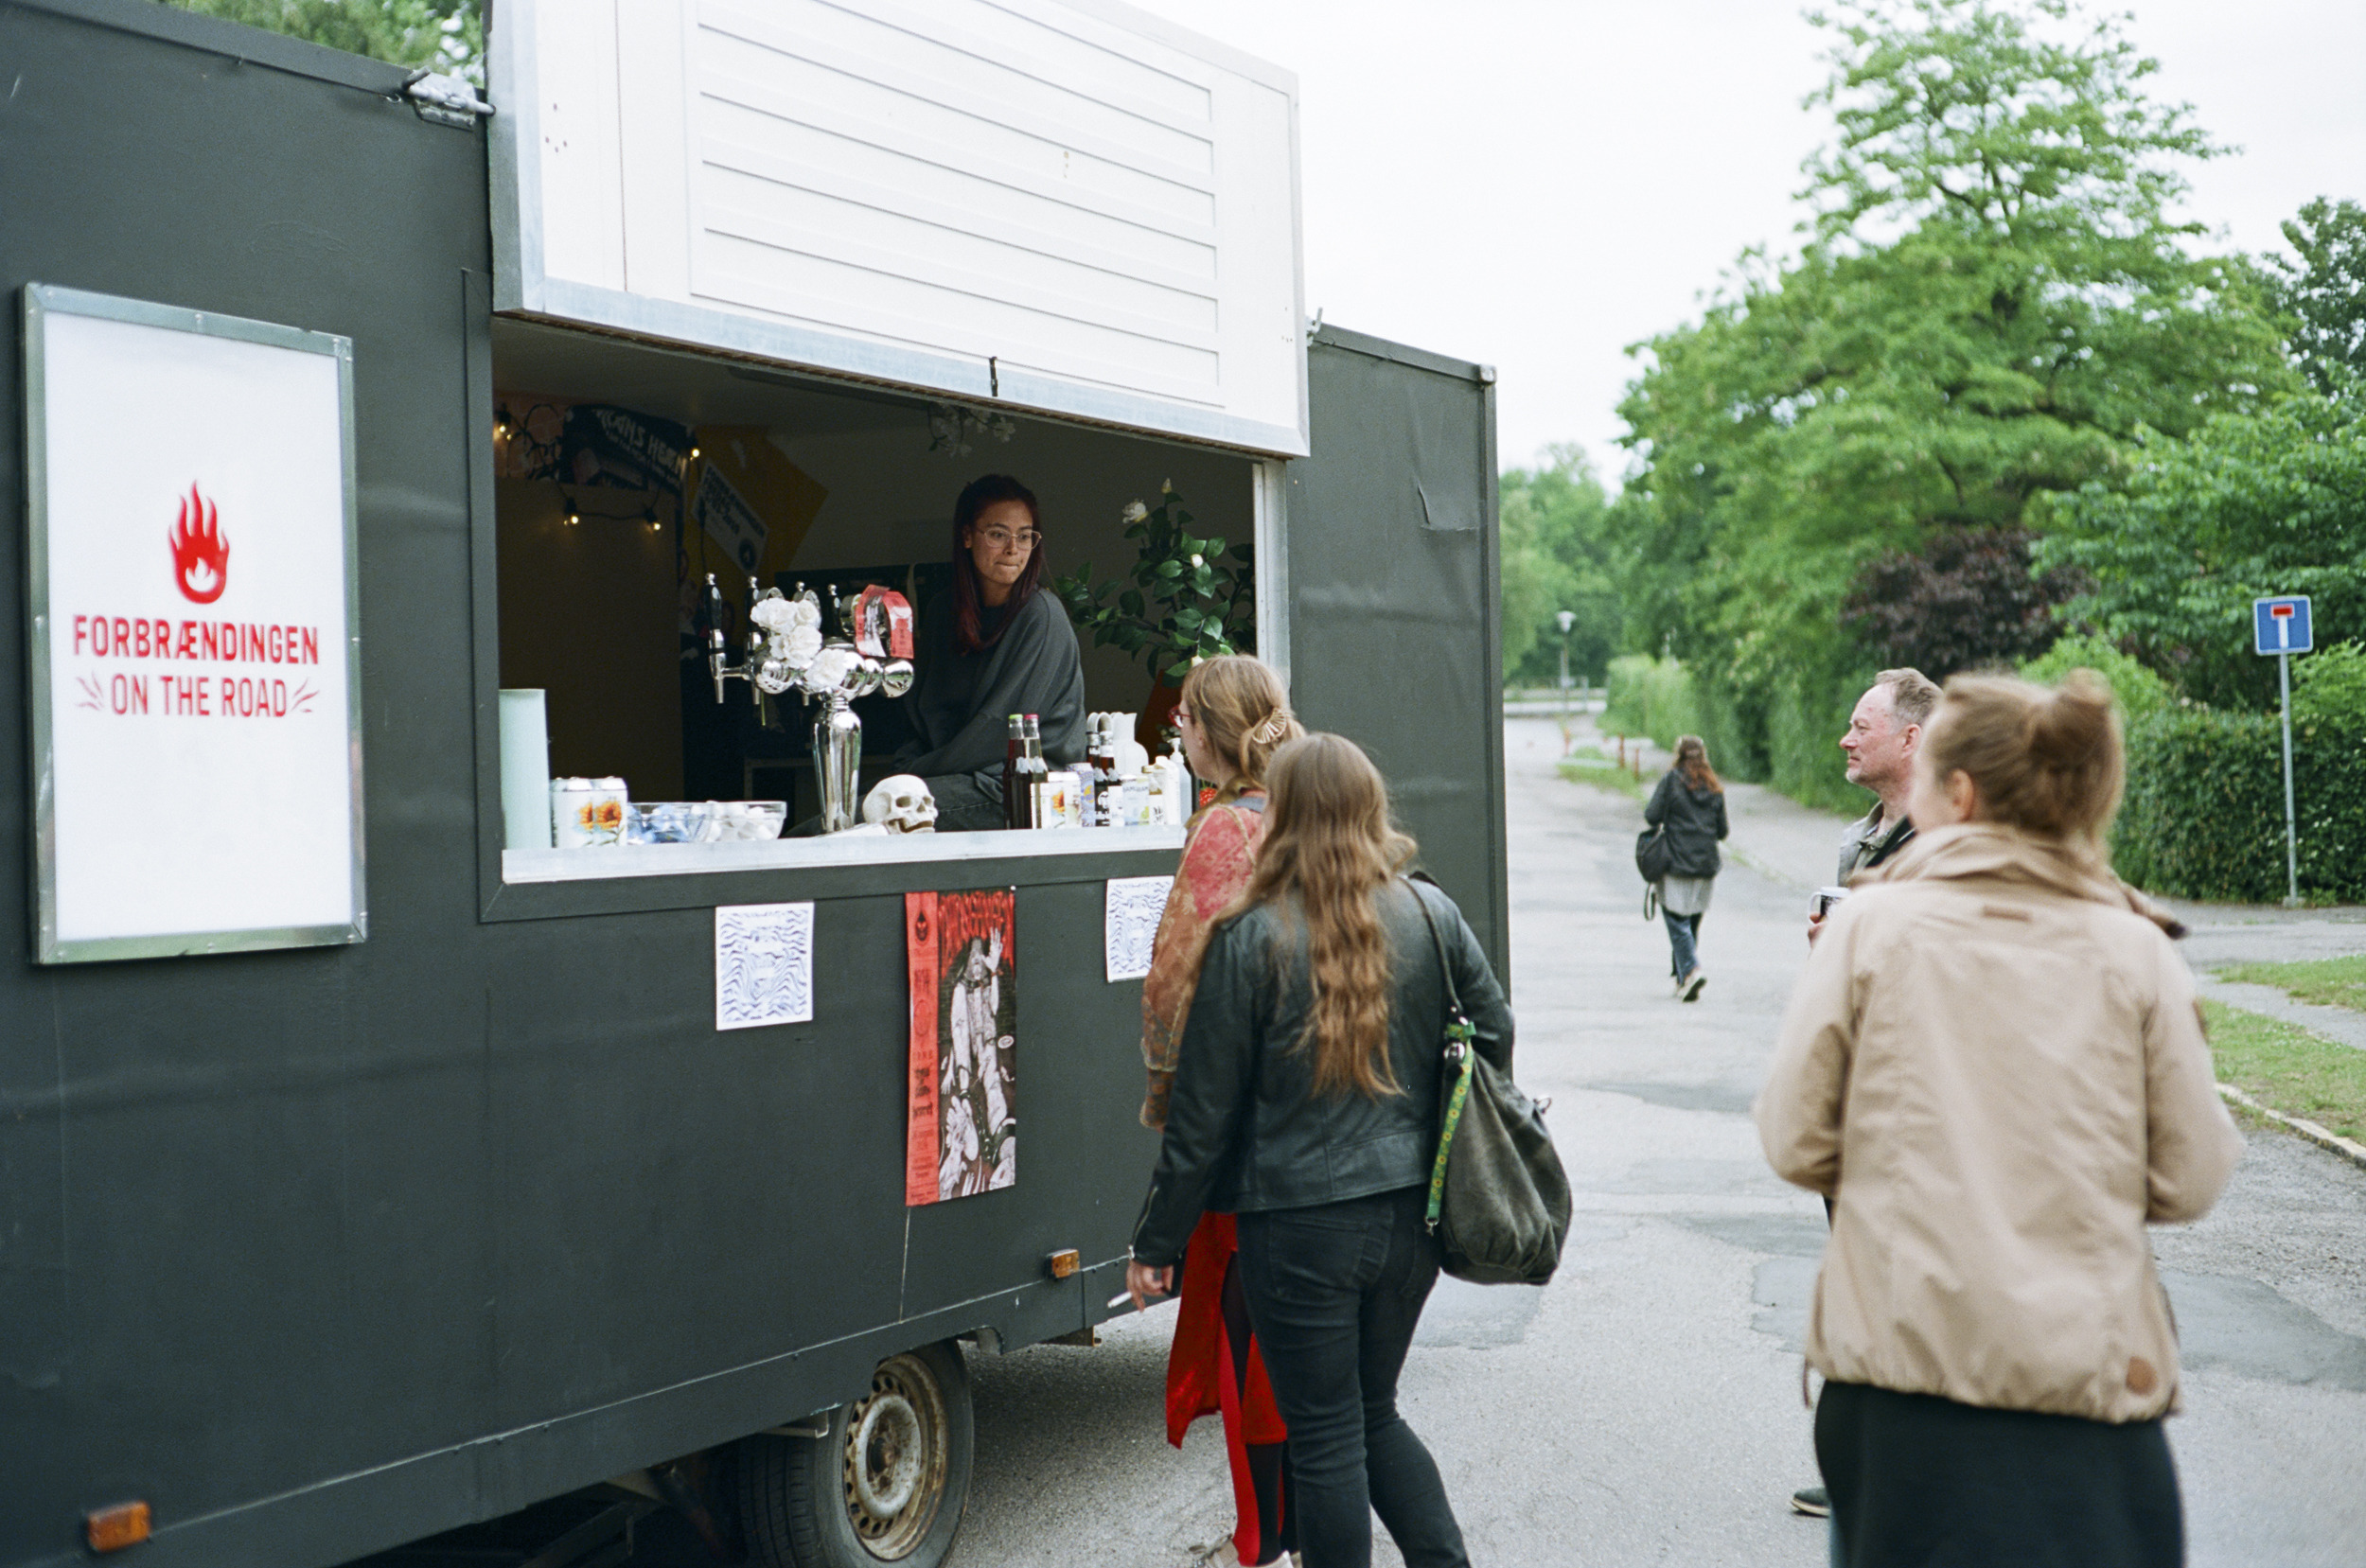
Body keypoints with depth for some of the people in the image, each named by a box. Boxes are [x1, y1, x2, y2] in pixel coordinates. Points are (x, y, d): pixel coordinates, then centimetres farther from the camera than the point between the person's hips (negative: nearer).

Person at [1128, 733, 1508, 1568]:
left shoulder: (1251, 940, -12)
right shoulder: (1432, 916, 0)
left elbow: (1204, 1111, -8)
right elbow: (1495, 1037, 10)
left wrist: (1157, 1242, 1)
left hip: (1300, 1225, -5)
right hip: (1410, 1214, 5)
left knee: (1326, 1438, 7)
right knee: (1376, 1414, 22)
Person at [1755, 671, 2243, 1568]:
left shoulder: (1870, 925, -4)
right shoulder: (2134, 950, -1)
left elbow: (1795, 1143, -3)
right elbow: (2188, 1183, 0)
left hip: (1907, 1366, 0)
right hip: (2089, 1373, 1)